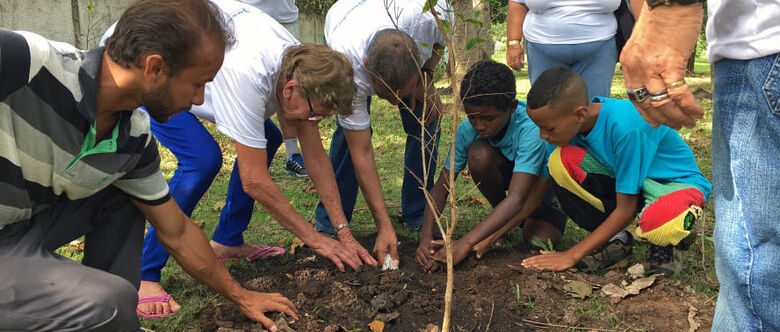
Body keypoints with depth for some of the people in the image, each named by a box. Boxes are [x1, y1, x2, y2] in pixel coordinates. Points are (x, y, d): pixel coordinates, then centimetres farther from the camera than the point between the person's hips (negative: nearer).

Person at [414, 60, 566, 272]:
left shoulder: (531, 129, -38)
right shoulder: (469, 129, -24)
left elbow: (517, 197, -45)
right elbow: (442, 185, -21)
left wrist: (465, 243, -53)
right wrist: (426, 238, -36)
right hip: (507, 171, 4)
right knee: (479, 153, -30)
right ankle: (501, 218, -3)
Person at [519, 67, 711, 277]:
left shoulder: (626, 125, -34)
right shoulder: (567, 122, -15)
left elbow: (626, 210, -26)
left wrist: (572, 255, -24)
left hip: (678, 181, -5)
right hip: (630, 183, 6)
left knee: (658, 223, -43)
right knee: (560, 161, -23)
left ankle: (666, 244, -2)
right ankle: (616, 241, -4)